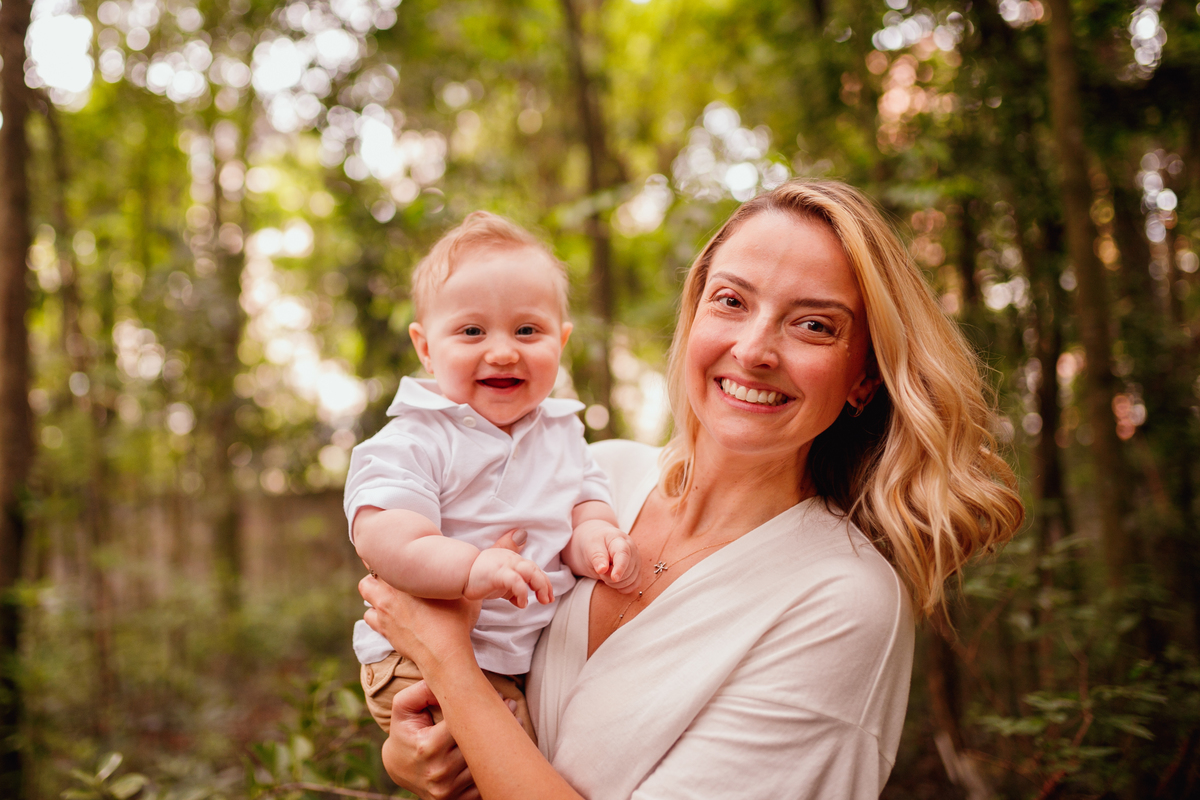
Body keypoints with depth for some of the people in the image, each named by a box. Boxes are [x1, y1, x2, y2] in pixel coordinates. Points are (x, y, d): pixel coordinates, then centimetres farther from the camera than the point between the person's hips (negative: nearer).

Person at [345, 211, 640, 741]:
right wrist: (472, 567, -40)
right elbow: (381, 538, -24)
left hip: (548, 648, 7)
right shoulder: (413, 442, -12)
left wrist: (596, 538, -15)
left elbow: (585, 504, 10)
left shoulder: (561, 431, 10)